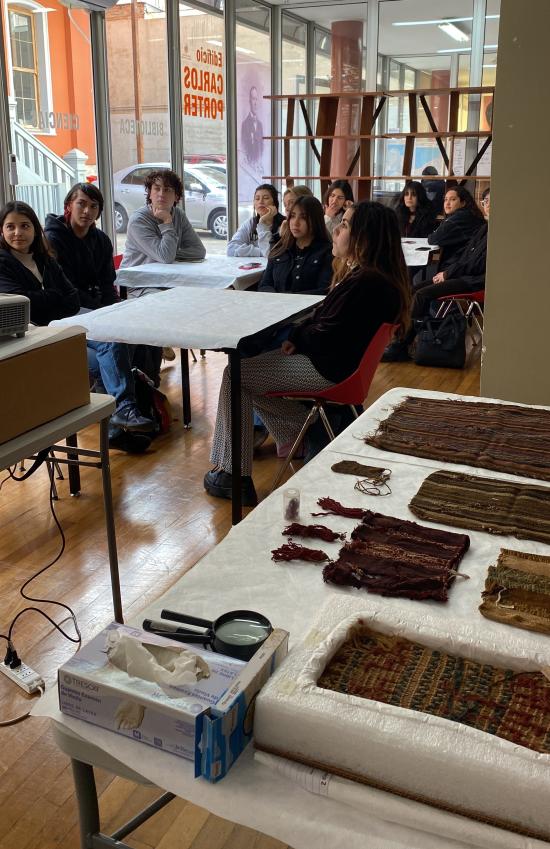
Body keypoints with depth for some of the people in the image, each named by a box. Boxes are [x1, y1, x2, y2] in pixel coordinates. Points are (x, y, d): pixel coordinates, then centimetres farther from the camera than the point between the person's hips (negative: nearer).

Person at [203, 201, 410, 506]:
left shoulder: (366, 284, -26)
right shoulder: (368, 275, 7)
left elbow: (324, 338, -24)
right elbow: (325, 317, 12)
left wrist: (297, 336, -3)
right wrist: (297, 335, -5)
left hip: (330, 372, -11)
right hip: (339, 359, 11)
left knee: (235, 374, -6)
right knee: (254, 362, 20)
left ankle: (234, 477, 0)